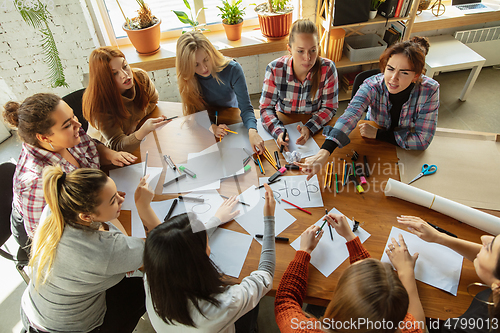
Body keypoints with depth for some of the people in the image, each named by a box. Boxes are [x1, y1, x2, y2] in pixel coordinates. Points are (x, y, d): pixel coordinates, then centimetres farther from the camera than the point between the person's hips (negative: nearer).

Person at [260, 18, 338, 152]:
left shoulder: (327, 68, -15)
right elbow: (266, 107, -11)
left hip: (315, 127, -1)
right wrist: (278, 131, -31)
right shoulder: (275, 69, -15)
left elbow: (329, 107, -7)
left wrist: (309, 128, -26)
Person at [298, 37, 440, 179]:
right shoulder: (372, 85, -28)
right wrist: (324, 152, -63)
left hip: (407, 151, 1)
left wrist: (377, 134, -27)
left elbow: (422, 140, -22)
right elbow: (350, 115, -47)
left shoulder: (430, 90, -25)